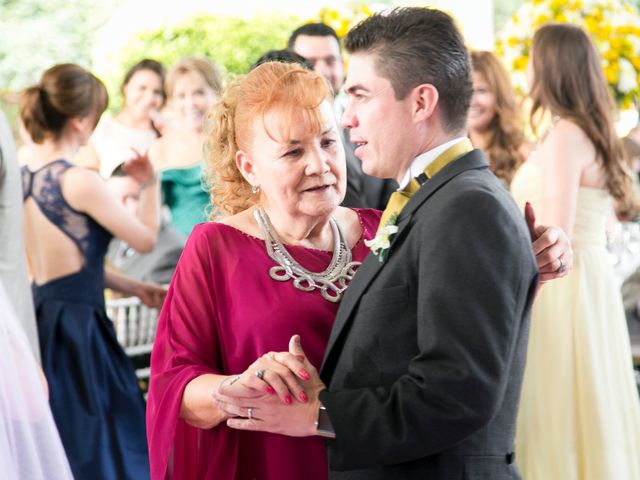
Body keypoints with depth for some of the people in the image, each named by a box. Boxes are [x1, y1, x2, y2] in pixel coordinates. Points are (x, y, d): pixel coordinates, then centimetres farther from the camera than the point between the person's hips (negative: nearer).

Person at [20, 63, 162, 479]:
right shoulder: (80, 182, -17)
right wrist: (150, 185, 9)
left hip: (41, 317, 8)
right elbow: (145, 240, -6)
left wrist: (133, 288, 21)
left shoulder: (23, 176, 8)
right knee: (100, 446, 0)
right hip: (77, 326, -8)